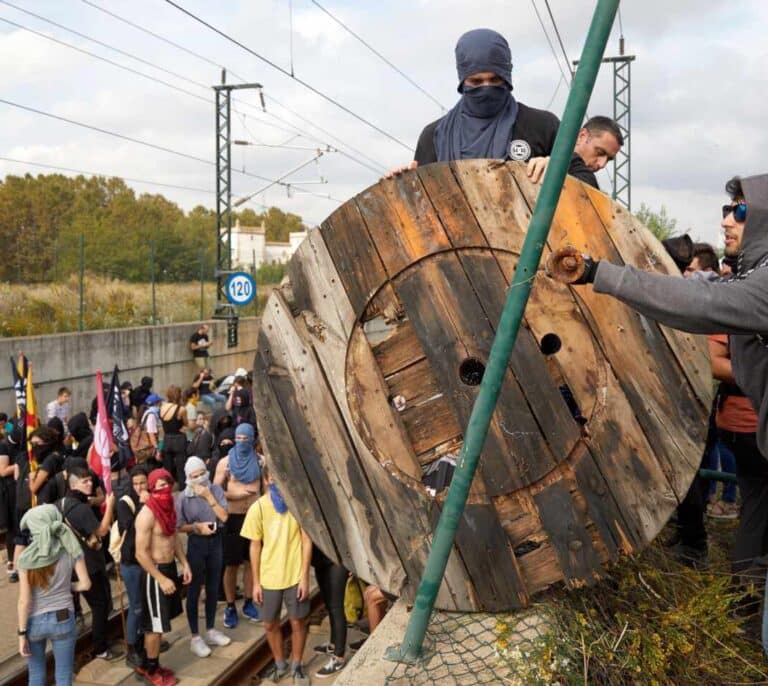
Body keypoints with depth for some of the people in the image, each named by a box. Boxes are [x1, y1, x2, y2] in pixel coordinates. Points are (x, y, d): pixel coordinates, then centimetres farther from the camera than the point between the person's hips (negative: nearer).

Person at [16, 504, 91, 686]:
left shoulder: (26, 557, -13)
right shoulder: (70, 550, -8)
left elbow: (24, 600, -12)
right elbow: (85, 584, -7)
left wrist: (22, 633, -5)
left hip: (34, 622, 0)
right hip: (63, 619, 0)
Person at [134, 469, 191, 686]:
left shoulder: (169, 507, 3)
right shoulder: (147, 515, -22)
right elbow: (141, 553, -22)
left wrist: (185, 564, 8)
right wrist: (161, 579, -22)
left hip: (170, 567, 8)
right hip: (155, 571, -8)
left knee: (160, 621, 17)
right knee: (156, 624, 4)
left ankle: (150, 664, 29)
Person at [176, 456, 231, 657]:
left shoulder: (216, 490, -4)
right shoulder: (183, 497, -10)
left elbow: (224, 516, -11)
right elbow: (179, 527, -7)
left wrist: (209, 497, -18)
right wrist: (197, 526, -22)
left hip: (216, 541, 3)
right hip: (196, 543, -3)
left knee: (213, 588, 15)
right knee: (194, 590, 3)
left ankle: (211, 630, 30)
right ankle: (195, 637, 12)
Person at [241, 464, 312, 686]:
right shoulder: (258, 508, -6)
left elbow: (306, 540, -6)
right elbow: (255, 546, 1)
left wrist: (304, 576, -9)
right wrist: (256, 582, 0)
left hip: (295, 575, -1)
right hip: (269, 577, 1)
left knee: (298, 622, 9)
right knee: (270, 624, 13)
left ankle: (296, 665, 30)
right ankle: (280, 664, 36)